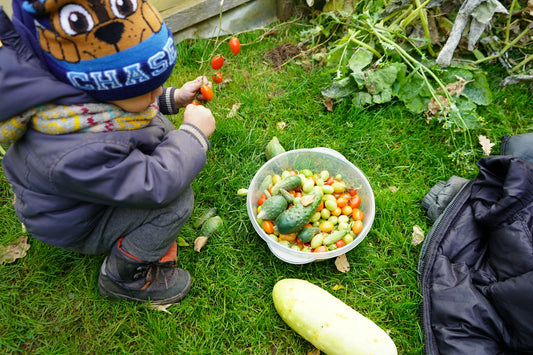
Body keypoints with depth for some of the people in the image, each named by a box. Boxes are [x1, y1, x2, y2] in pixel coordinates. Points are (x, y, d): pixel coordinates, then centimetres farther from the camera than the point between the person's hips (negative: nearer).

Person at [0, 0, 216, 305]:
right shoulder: (74, 154, -45)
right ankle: (123, 277, -5)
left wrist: (174, 98, -7)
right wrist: (194, 132, -28)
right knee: (176, 200, -27)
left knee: (160, 129, 3)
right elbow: (155, 186, -39)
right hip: (76, 228, -8)